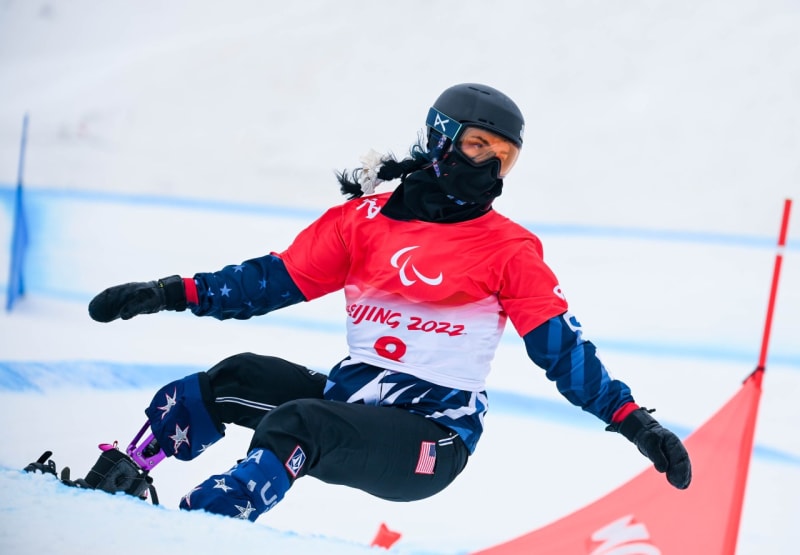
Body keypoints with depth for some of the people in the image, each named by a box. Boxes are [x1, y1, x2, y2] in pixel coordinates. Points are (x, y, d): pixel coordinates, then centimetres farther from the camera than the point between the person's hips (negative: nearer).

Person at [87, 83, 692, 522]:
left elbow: (564, 349, -2)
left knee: (296, 425, -29)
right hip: (349, 396, 4)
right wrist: (170, 294, 3)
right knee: (239, 378, -14)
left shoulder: (509, 250, 0)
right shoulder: (365, 218, 8)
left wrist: (634, 421, -12)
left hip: (431, 441, -4)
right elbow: (274, 279, 11)